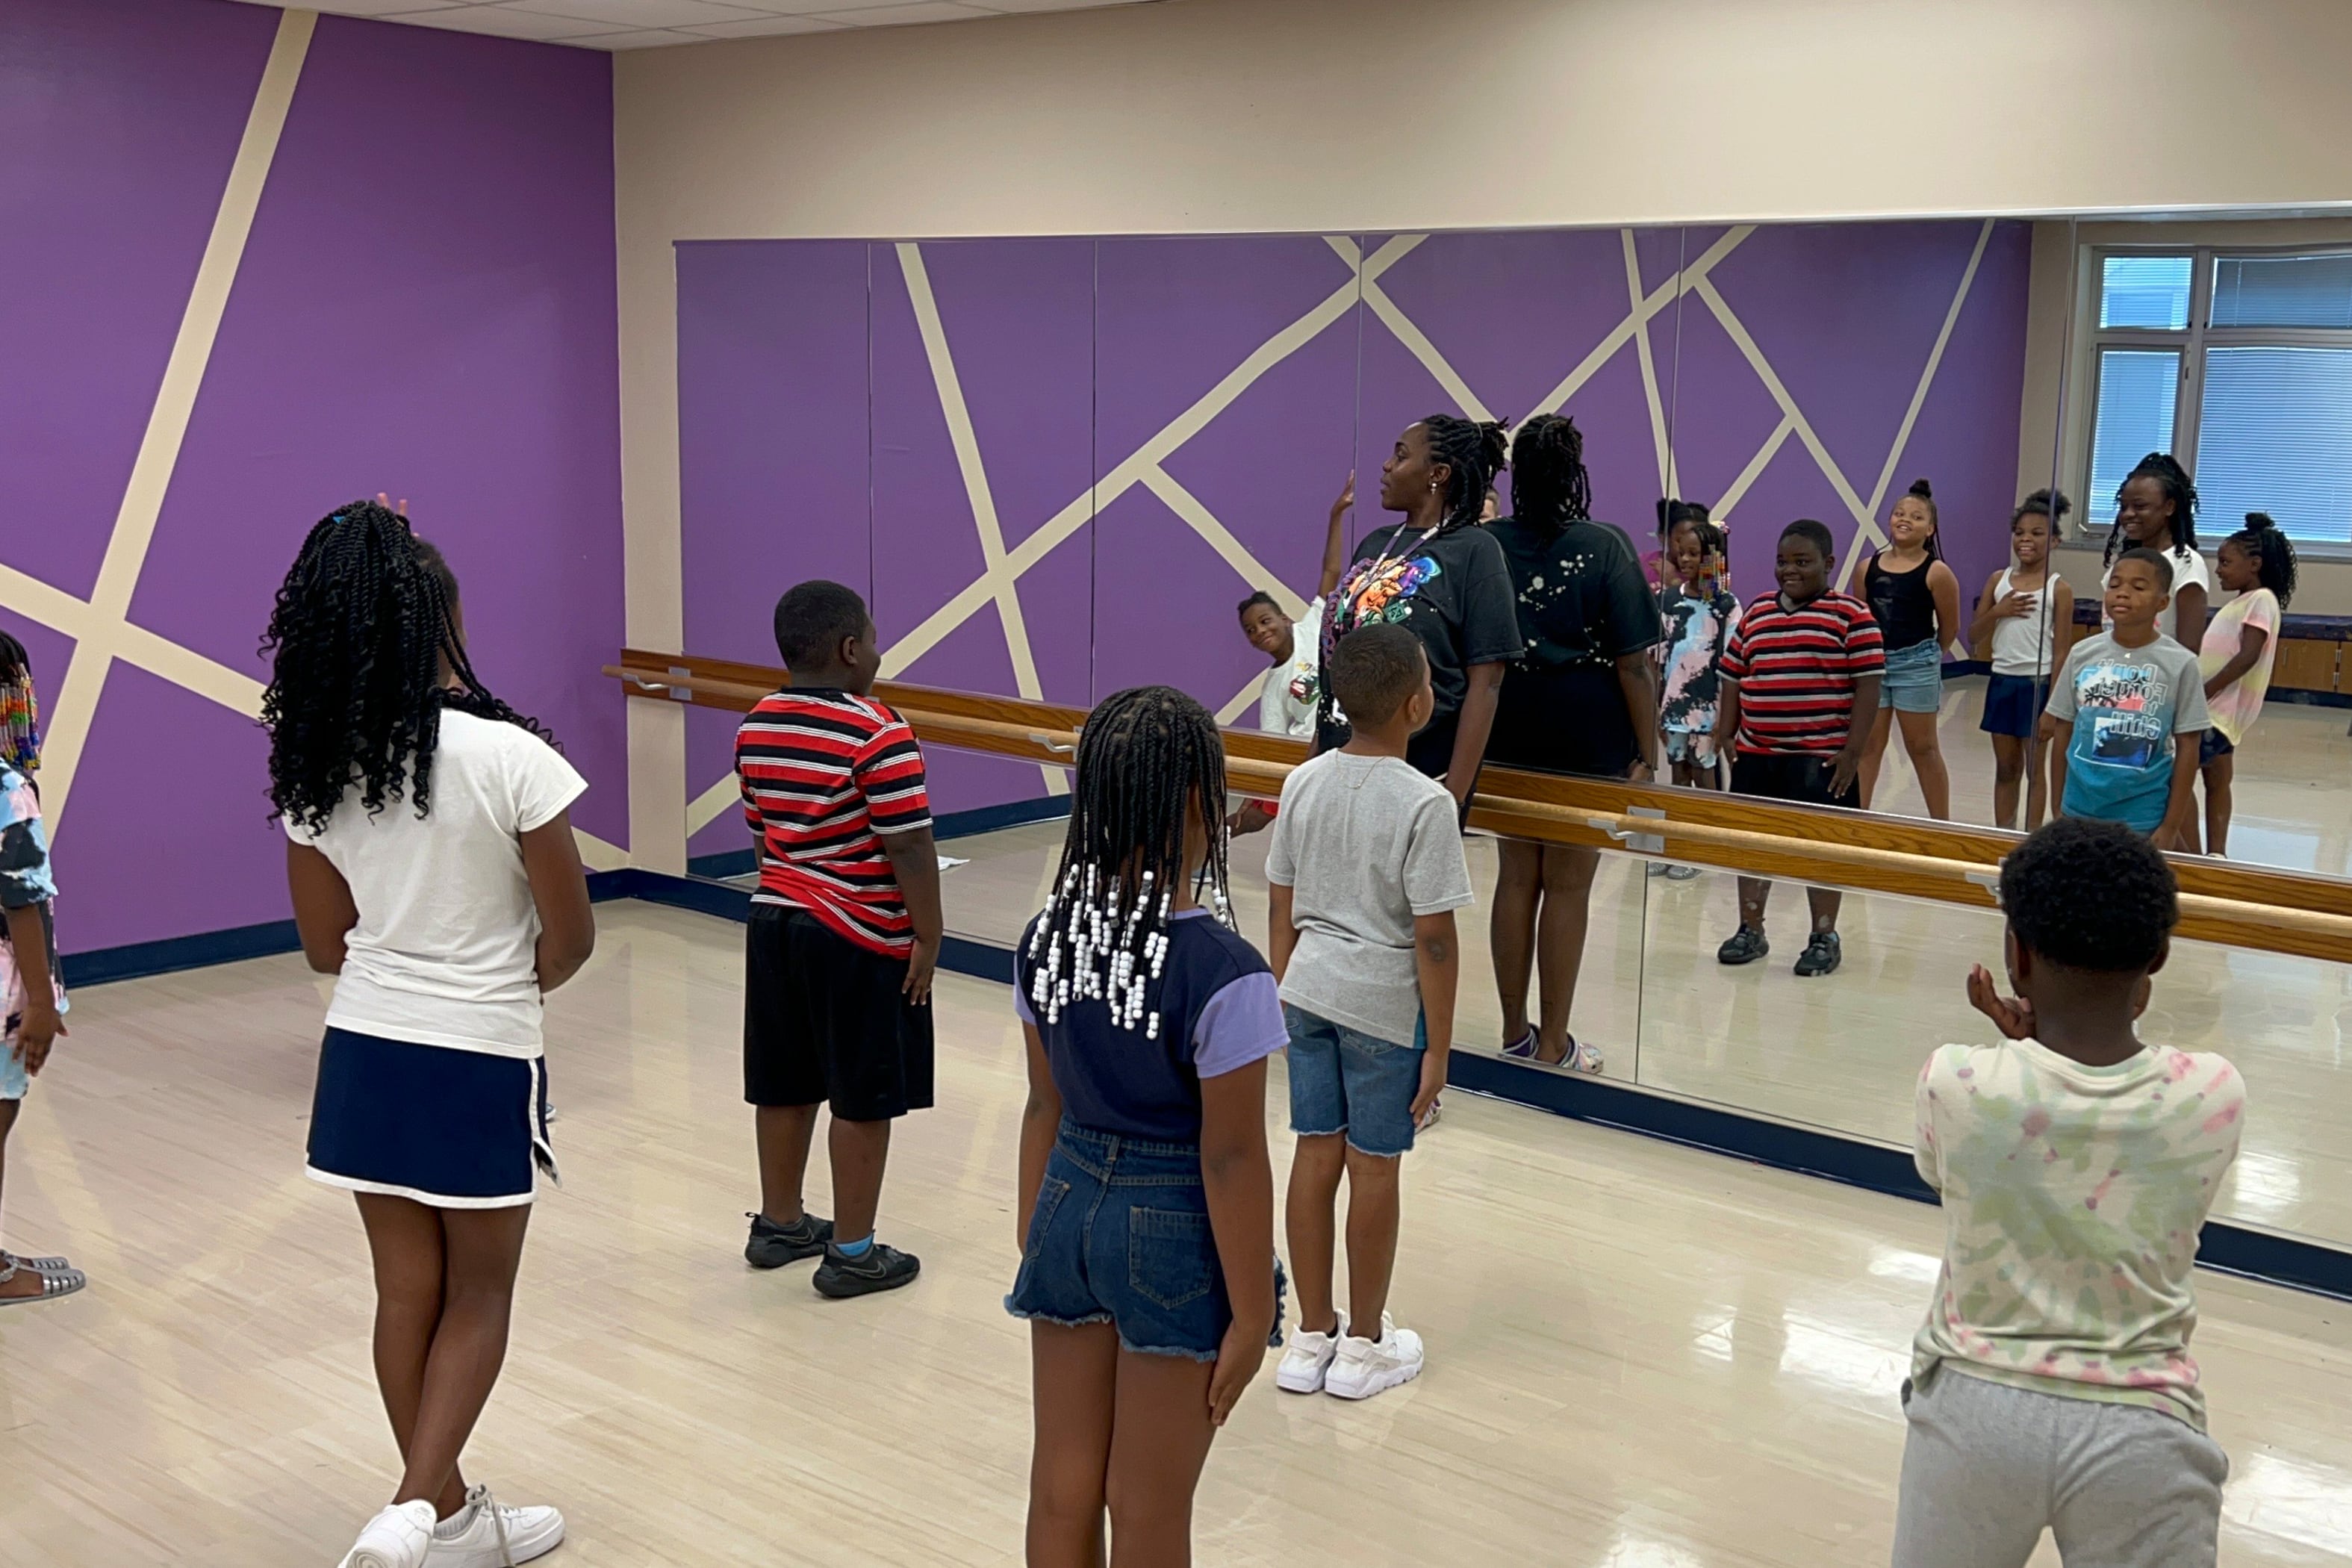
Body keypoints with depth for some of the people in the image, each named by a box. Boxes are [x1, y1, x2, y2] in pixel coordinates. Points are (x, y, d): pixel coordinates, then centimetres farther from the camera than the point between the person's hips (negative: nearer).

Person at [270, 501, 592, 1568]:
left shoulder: (313, 769, -3)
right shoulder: (511, 758, -18)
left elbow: (326, 944, 6)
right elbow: (571, 939, -11)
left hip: (366, 1056, 5)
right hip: (483, 1064, -4)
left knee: (408, 1290, 15)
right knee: (479, 1295, 13)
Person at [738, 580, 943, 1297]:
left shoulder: (756, 728, 5)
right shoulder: (879, 735, -18)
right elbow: (908, 846, -18)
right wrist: (927, 937, -10)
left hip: (776, 919, 8)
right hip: (863, 939, -8)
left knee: (785, 1086, 18)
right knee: (863, 1099, 3)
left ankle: (779, 1225, 31)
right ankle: (851, 1254, 10)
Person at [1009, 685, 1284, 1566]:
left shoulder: (1046, 942, -4)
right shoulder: (1223, 974, -23)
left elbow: (1044, 1110, 5)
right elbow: (1229, 1160, -18)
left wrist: (1035, 1244, 16)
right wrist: (1250, 1312, -9)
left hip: (1072, 1206, 6)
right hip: (1174, 1235, -5)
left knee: (1061, 1491, 18)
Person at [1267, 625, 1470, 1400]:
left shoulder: (1304, 784, -1)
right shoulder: (1424, 804, -18)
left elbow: (1283, 912, 6)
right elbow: (1434, 940, -16)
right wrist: (1438, 1047, -8)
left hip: (1310, 989, 5)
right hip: (1384, 1003, -5)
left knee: (1315, 1158, 13)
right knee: (1373, 1169, 7)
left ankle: (1312, 1336, 24)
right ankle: (1363, 1346, 21)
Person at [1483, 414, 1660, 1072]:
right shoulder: (1604, 547, -12)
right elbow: (1633, 663, -13)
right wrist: (1647, 752, -5)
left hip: (1509, 734, 4)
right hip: (1589, 736, -3)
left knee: (1517, 878, 14)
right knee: (1568, 887, 6)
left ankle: (1515, 1034, 24)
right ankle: (1552, 1046, 13)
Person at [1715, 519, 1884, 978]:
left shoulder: (1852, 616, -6)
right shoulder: (1755, 613, 9)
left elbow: (1867, 685, -8)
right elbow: (1734, 678, 13)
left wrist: (1853, 750, -13)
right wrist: (1726, 737, 7)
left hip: (1821, 759, -5)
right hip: (1756, 755, 5)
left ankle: (1824, 938, 18)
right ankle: (1751, 931, 26)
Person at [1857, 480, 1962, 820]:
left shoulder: (1936, 572, -10)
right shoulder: (1868, 568, 1)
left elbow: (1950, 628, 0)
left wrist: (1925, 656, 12)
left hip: (1916, 665, -3)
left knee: (1922, 747, 7)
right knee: (1867, 745, 10)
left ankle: (1942, 824, 18)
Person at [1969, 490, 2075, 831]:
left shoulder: (2058, 589, -6)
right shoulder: (1998, 580, 5)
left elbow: (2061, 652, -7)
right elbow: (1974, 637, 7)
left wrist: (2052, 705, -12)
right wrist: (1998, 612, -12)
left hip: (2037, 683, -4)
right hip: (2001, 681, 4)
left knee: (2033, 768, 4)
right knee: (2005, 768, 11)